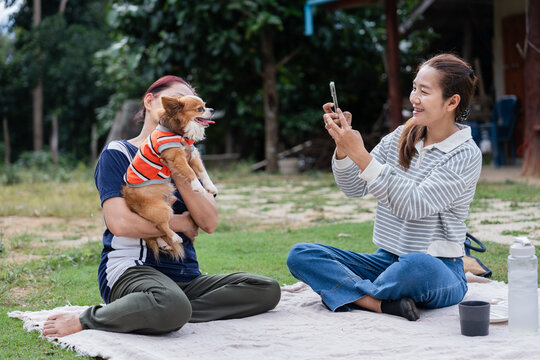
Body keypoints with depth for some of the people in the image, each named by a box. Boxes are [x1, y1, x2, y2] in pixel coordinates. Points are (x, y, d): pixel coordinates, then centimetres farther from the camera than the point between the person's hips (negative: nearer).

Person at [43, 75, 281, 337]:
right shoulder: (117, 153, 3)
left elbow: (209, 223, 4)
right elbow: (120, 223, -14)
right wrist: (181, 223, -2)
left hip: (185, 275, 8)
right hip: (130, 268, -7)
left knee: (268, 289, -11)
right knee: (172, 306, -41)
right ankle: (86, 320, -17)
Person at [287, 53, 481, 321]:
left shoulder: (466, 155, -11)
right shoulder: (401, 137, 7)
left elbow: (414, 205, -23)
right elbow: (354, 188, 6)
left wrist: (361, 155, -25)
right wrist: (343, 146, -13)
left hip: (439, 271, -6)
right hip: (385, 260, 6)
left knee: (417, 265, -42)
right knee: (300, 255, -12)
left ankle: (347, 292, -15)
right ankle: (382, 302, -29)